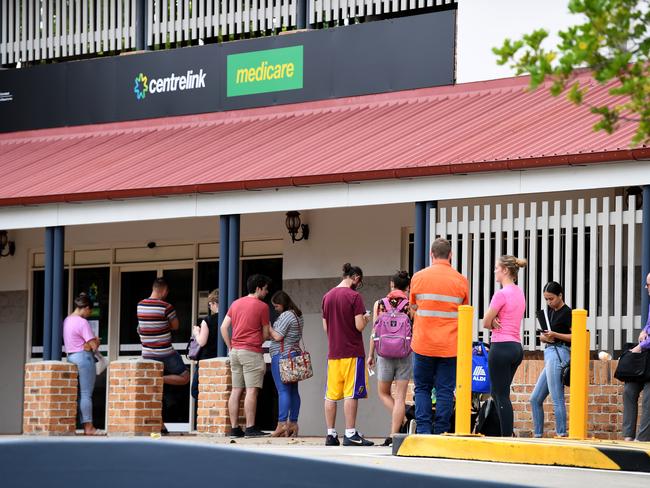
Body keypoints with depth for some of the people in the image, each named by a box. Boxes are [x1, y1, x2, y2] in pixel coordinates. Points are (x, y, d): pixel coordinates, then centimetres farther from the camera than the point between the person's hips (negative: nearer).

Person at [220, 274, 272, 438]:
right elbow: (265, 334, -2)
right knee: (252, 390, -7)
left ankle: (234, 428, 7)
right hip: (252, 352, -7)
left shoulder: (236, 303, 13)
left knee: (236, 390, 7)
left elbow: (224, 327, 10)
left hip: (235, 351, 7)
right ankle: (250, 428, -11)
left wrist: (230, 346, 14)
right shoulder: (262, 306, -5)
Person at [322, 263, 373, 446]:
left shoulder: (327, 296, 9)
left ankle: (331, 434, 8)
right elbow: (359, 326, -14)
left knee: (331, 395, 7)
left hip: (333, 353, 6)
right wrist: (365, 319, 6)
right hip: (352, 352, -6)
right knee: (351, 394, -4)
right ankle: (350, 434, -5)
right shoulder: (354, 296, -10)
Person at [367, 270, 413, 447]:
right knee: (400, 396, 1)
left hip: (385, 353, 1)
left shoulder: (379, 304, 3)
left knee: (383, 392, 18)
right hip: (405, 353, -1)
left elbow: (374, 332, 3)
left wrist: (371, 355, 10)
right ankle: (394, 434, -4)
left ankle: (400, 420, 0)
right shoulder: (411, 304, -2)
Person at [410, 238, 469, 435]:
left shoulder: (418, 277, -1)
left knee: (422, 388, 9)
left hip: (423, 344, 0)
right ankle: (441, 433, 0)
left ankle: (423, 430, -1)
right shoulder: (461, 281, -2)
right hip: (450, 345, 0)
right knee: (445, 390, 3)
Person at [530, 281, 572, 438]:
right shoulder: (549, 311, 18)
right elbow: (542, 336, 21)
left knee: (557, 399, -10)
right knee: (535, 399, 9)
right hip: (550, 354, 9)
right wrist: (545, 337, -2)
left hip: (559, 354, -9)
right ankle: (538, 435, 13)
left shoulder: (567, 312, -6)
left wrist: (555, 335, -20)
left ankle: (561, 434, -9)